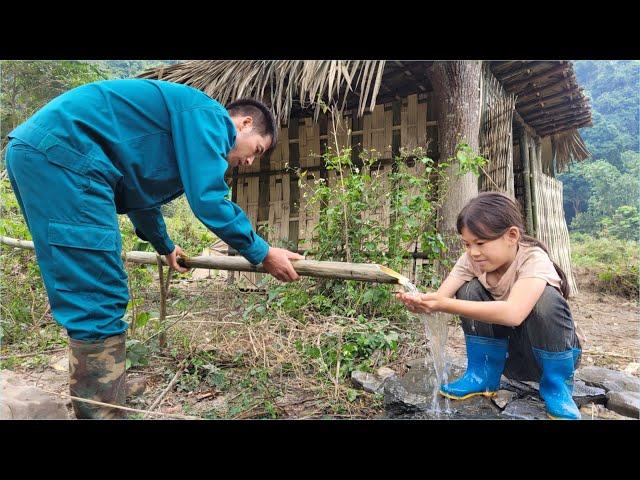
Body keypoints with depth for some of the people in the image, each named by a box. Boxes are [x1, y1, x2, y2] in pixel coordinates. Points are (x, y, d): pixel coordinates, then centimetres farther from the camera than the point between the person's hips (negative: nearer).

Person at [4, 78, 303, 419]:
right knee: (99, 303, -11)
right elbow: (208, 199, -17)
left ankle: (89, 406, 25)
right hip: (61, 150, -11)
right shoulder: (209, 114, -4)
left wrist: (165, 247, 51)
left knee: (88, 301, 13)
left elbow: (142, 195, 37)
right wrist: (262, 254, -6)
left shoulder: (186, 130, 25)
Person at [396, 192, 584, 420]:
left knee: (546, 298, -33)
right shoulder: (471, 259, -13)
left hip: (551, 352, -4)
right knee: (470, 290, -19)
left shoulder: (534, 259, -29)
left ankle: (556, 385, -10)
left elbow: (512, 313, -46)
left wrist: (445, 305, -50)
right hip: (506, 352, 4)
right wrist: (421, 301, -48)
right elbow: (441, 298, -25)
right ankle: (483, 375, -5)